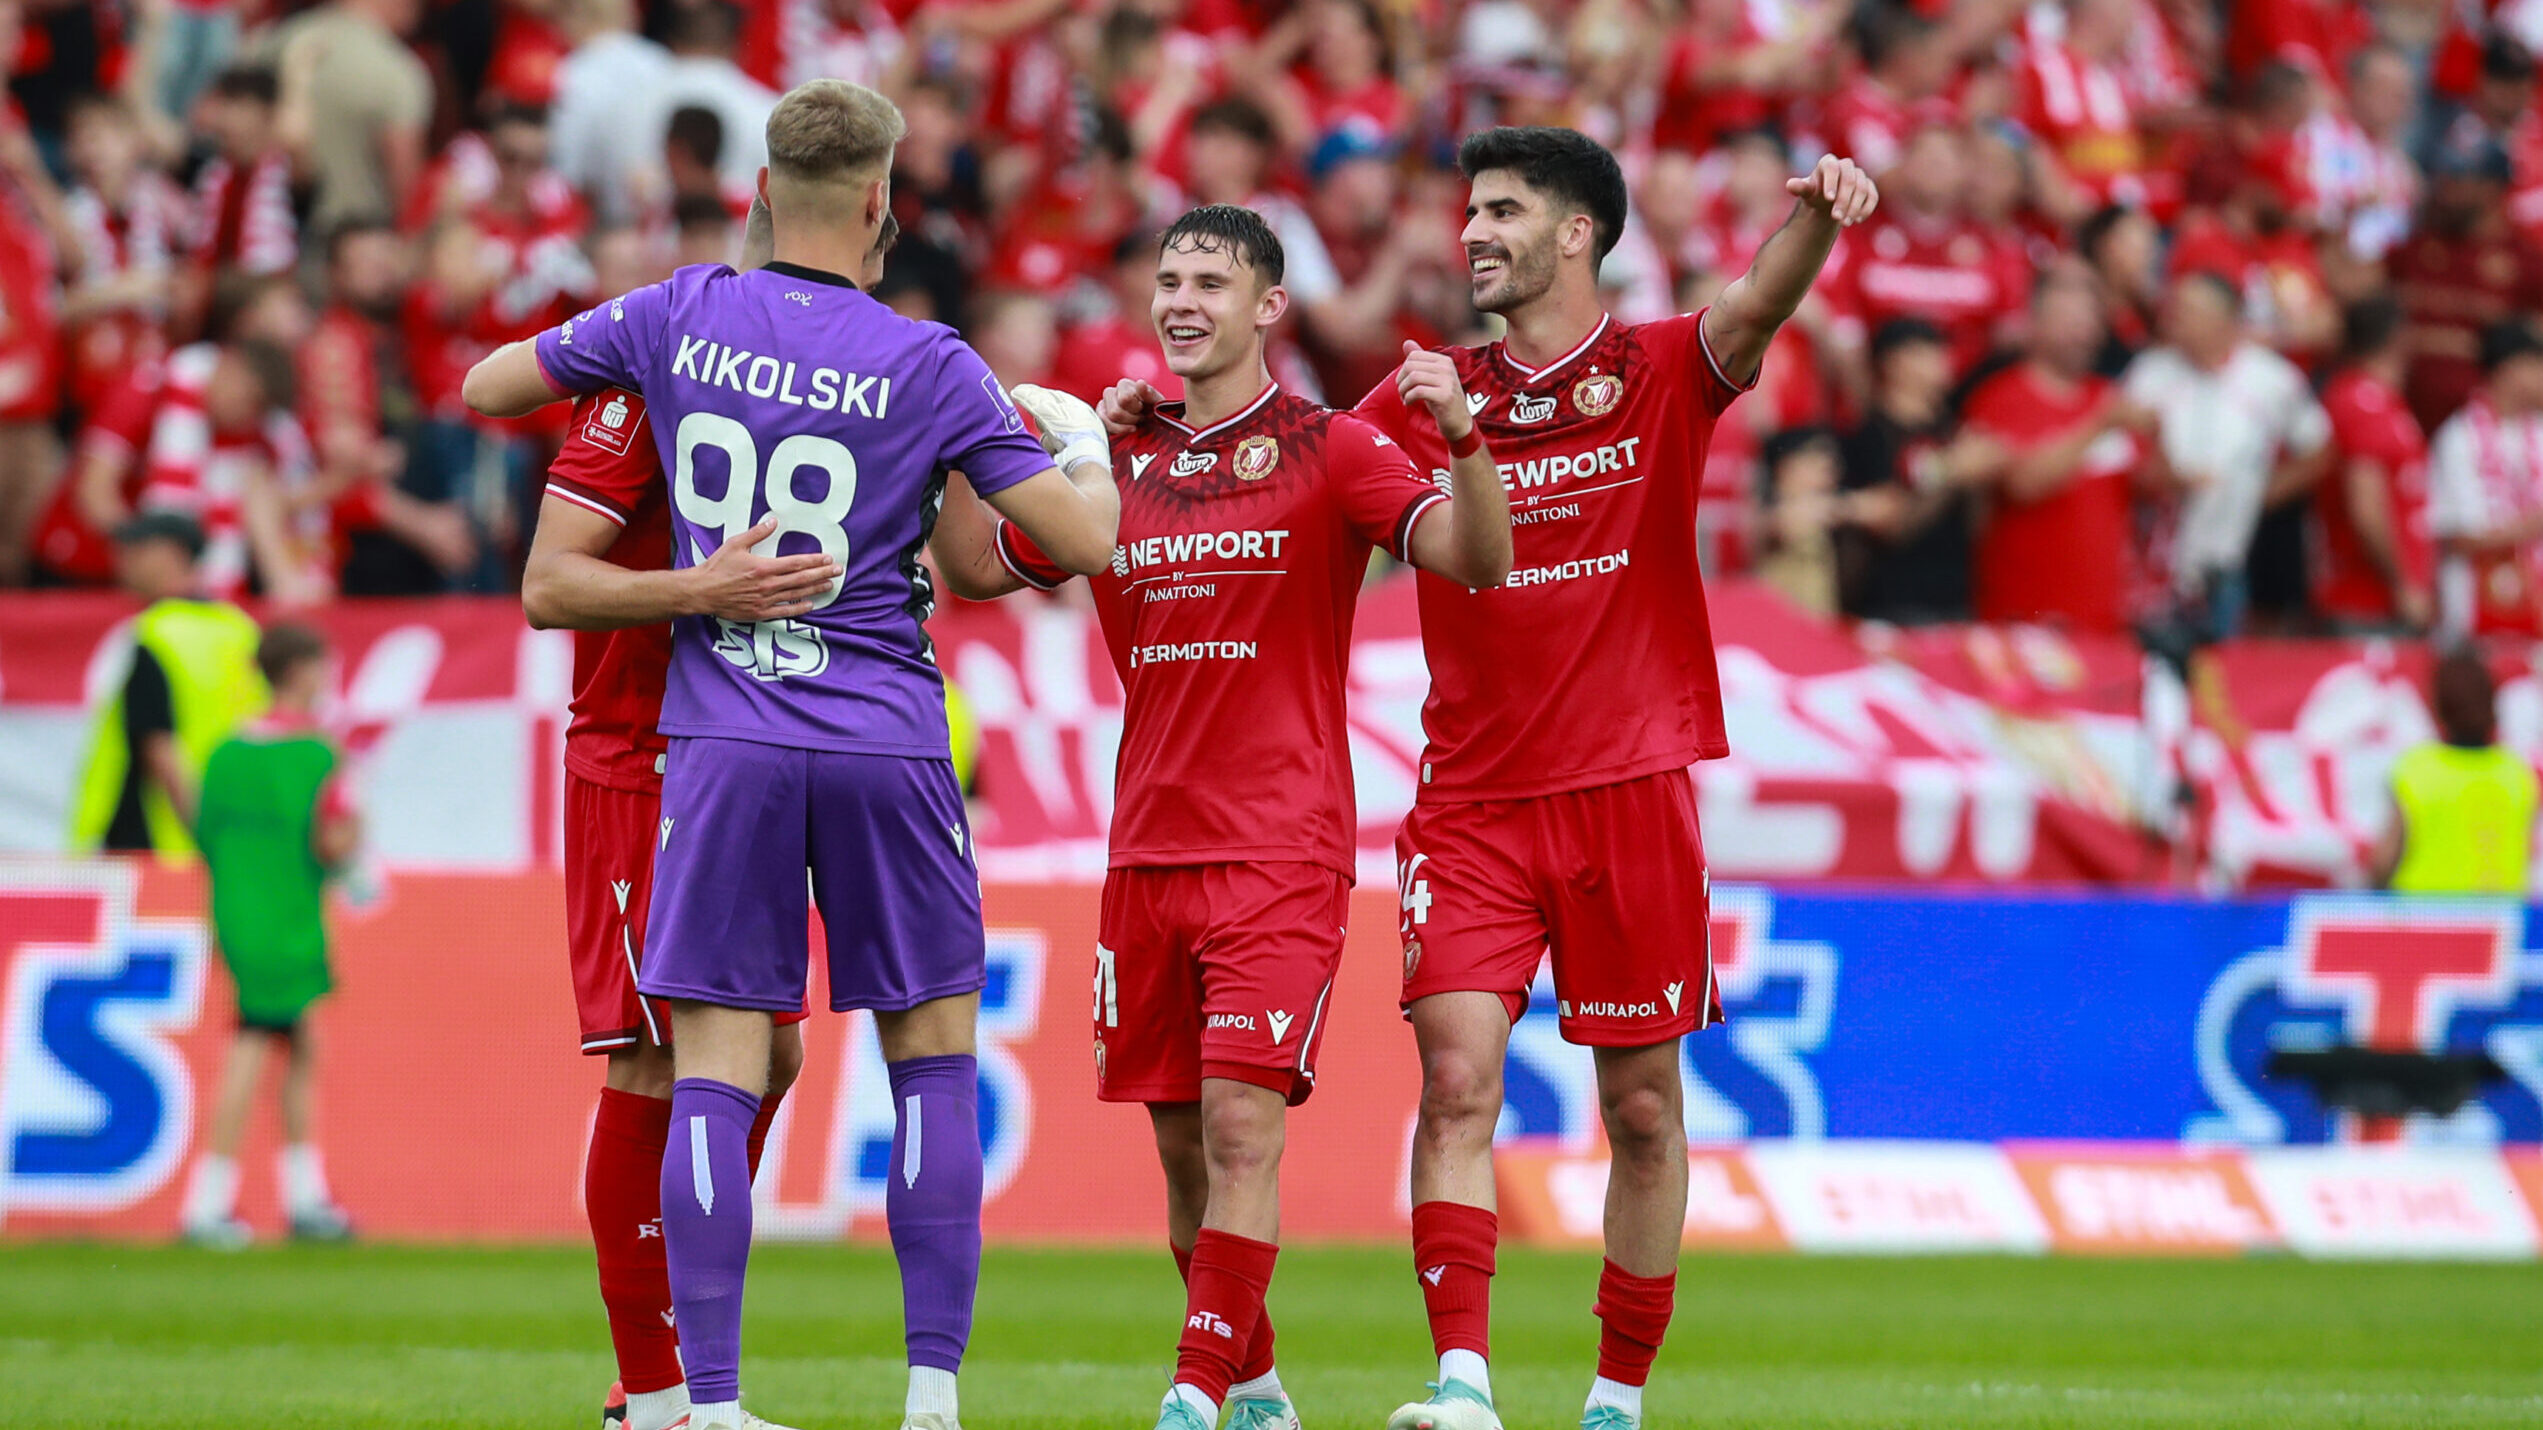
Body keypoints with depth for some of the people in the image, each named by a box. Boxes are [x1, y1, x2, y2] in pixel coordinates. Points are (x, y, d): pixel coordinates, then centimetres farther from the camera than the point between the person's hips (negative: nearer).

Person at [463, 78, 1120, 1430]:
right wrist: (1086, 447, 16)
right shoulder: (927, 366, -5)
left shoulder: (680, 318, 1)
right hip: (889, 744, -1)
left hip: (724, 744, 1)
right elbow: (1086, 543, -5)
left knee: (715, 1074, 1)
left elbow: (485, 387, 13)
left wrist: (616, 381, 29)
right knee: (935, 1057, 10)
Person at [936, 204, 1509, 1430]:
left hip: (1282, 846, -5)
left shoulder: (1326, 450, -2)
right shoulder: (1121, 462, 12)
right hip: (1147, 852, 5)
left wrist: (1461, 440, -30)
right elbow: (977, 567, 20)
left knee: (1241, 1125, -14)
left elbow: (1476, 561, -12)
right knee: (1180, 1139, 8)